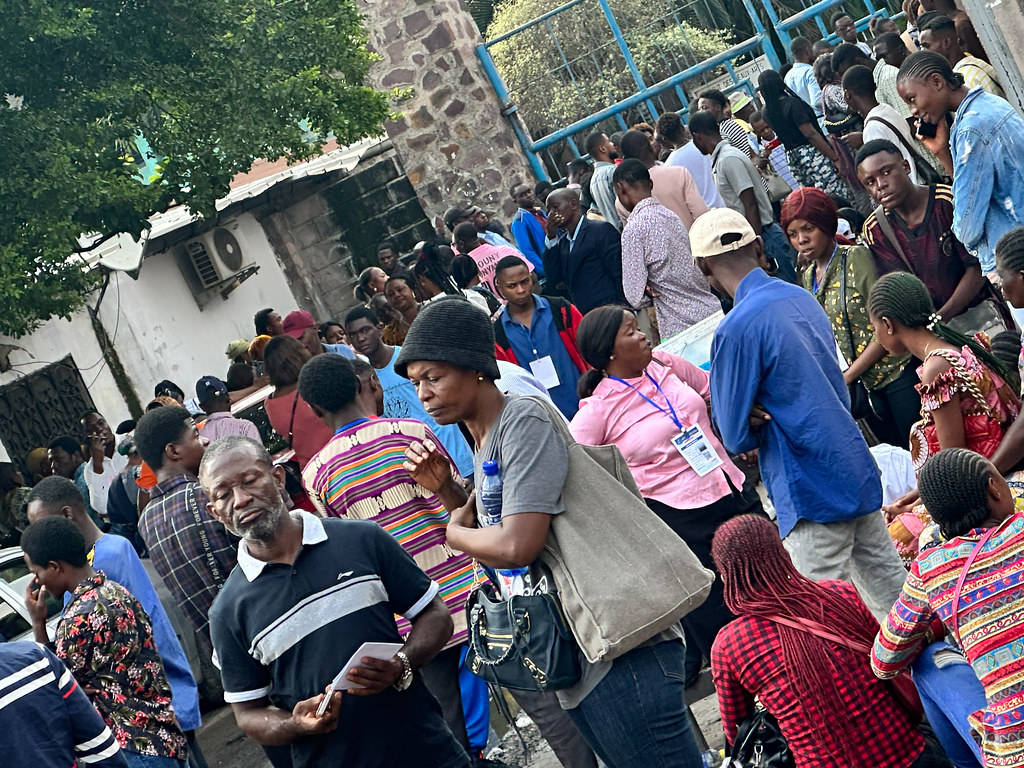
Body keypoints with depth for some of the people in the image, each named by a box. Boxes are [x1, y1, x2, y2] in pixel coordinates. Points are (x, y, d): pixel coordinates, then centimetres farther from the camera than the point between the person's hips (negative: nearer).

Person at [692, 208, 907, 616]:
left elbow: (736, 437, -12)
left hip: (812, 493, -8)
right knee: (887, 586, 17)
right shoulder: (802, 298, 7)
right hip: (859, 471, 8)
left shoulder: (736, 329, -17)